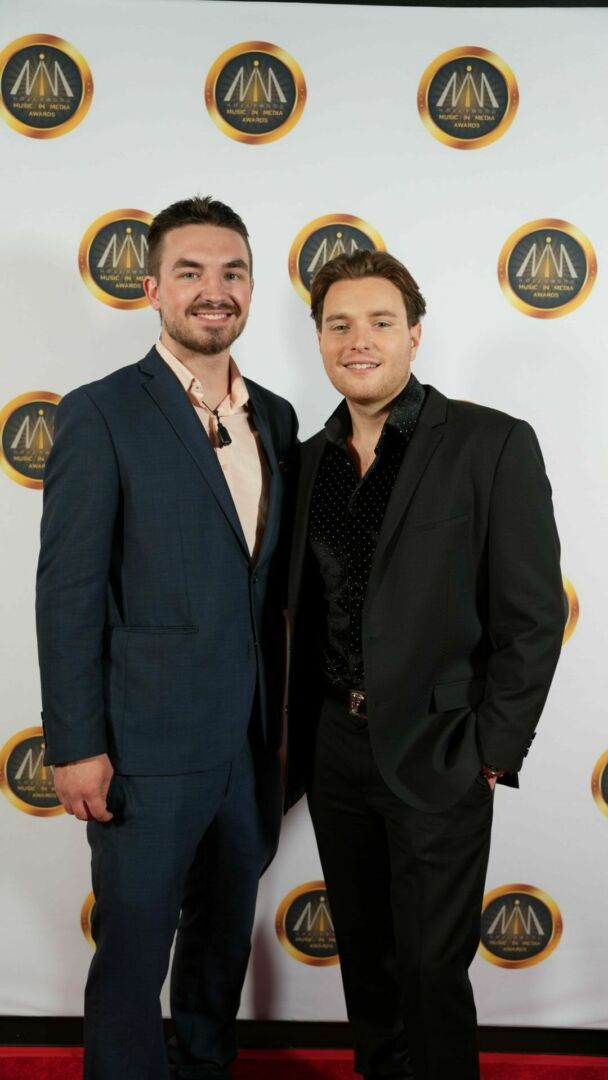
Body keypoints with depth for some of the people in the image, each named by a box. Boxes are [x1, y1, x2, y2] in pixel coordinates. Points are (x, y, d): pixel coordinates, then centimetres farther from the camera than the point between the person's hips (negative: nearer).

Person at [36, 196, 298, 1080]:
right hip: (149, 747, -6)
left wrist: (285, 720, 11)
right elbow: (68, 594, -12)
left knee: (226, 934, 23)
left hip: (252, 744, 6)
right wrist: (75, 747, -13)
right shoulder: (101, 416, -10)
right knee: (134, 951, 9)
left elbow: (274, 582, 11)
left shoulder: (276, 418, 7)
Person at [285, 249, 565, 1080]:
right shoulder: (311, 457, 7)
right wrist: (298, 731, 7)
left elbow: (533, 615, -11)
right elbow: (304, 610, 12)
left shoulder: (492, 444, -10)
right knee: (363, 956, 19)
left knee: (431, 967, 6)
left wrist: (491, 752, -12)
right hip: (333, 747, 5)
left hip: (434, 752, -5)